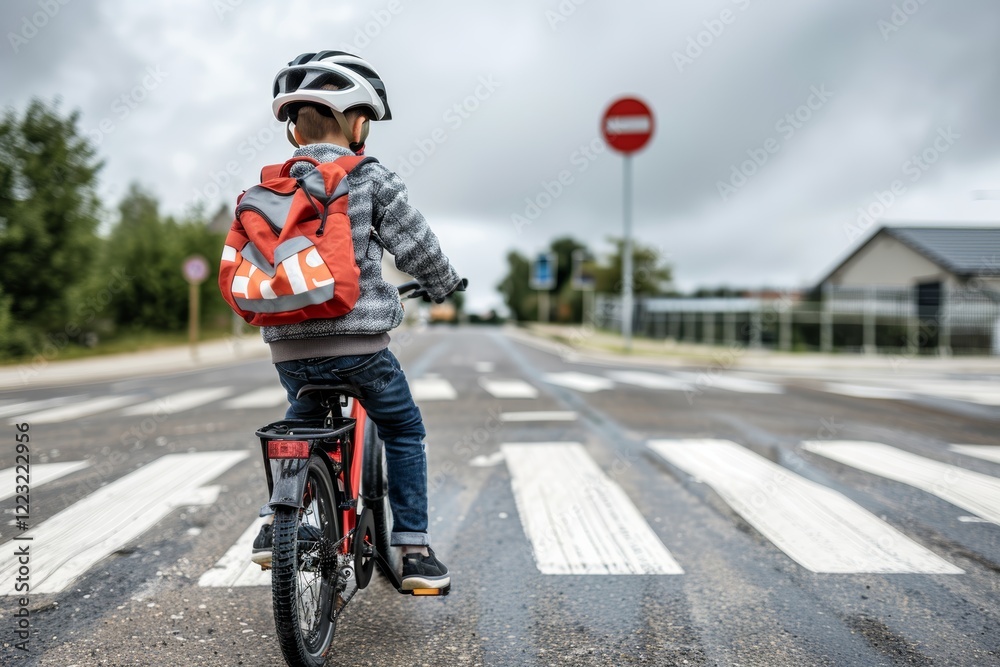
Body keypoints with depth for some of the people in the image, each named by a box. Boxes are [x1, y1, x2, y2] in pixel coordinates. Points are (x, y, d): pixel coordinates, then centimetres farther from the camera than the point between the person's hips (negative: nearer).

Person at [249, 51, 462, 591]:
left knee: (301, 423, 33)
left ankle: (274, 525, 29)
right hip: (359, 343, -4)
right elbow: (415, 246, -4)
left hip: (289, 348, 5)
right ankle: (414, 551, 14)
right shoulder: (372, 179, -4)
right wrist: (445, 285, 16)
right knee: (404, 431, 16)